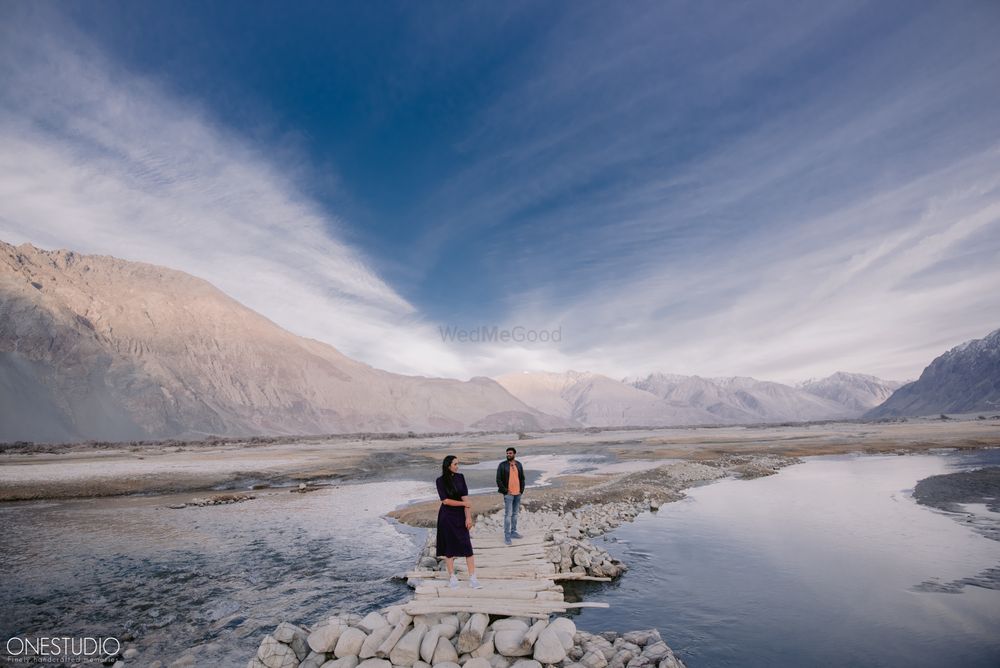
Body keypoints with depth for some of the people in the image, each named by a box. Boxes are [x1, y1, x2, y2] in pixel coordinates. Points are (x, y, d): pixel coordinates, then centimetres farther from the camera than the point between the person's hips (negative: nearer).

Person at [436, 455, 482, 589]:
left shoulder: (460, 477, 0)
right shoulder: (440, 481, -7)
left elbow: (465, 498, -5)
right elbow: (445, 500, -11)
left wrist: (468, 517, -11)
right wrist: (464, 503, -10)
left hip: (460, 516, 2)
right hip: (447, 517, -2)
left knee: (467, 546, -2)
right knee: (449, 546, 6)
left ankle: (472, 579, 2)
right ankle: (452, 577, 20)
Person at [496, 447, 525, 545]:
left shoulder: (518, 464, 6)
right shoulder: (502, 465, -8)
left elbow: (522, 478, 13)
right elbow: (498, 480, -8)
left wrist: (521, 490, 4)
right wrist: (505, 491, -10)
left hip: (518, 493, 5)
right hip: (508, 494, -5)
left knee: (515, 514, 13)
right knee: (508, 515, -5)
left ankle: (513, 532, 24)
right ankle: (507, 536, 2)